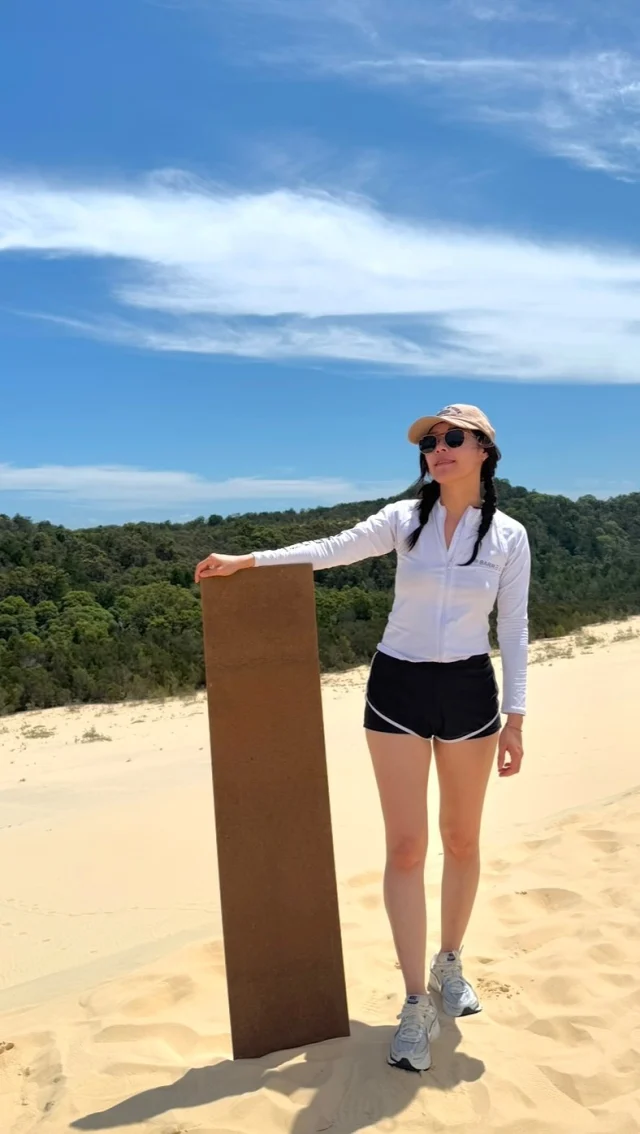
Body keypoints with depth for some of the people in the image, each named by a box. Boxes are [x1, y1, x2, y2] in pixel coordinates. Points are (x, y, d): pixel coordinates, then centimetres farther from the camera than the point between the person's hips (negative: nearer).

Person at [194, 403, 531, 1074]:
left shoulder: (509, 536, 1)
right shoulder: (405, 520, 0)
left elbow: (513, 630, 1)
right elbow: (329, 551, -7)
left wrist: (514, 717, -2)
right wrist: (247, 560, -17)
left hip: (469, 692, 1)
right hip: (398, 689, 0)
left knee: (462, 840, 13)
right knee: (406, 847, -1)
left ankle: (449, 964, 37)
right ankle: (417, 1004, 10)